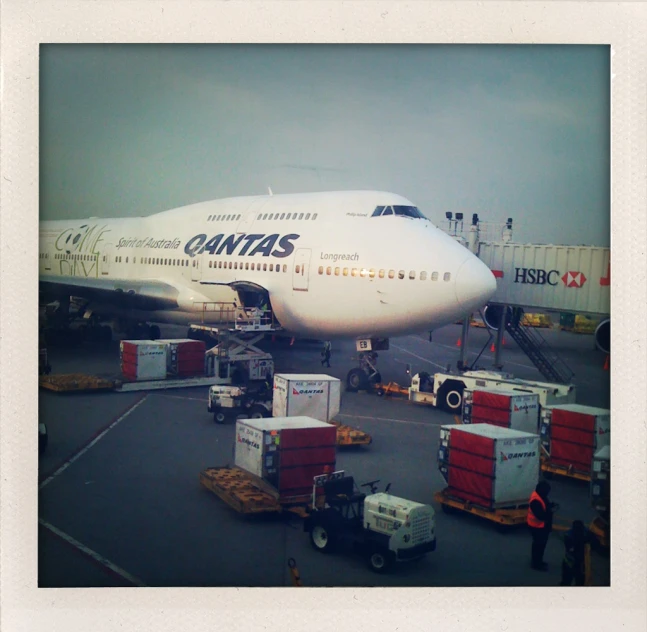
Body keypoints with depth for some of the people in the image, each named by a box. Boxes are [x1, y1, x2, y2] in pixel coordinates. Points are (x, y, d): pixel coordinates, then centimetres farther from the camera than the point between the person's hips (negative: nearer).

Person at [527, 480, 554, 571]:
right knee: (539, 544, 3)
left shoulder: (540, 496, 1)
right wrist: (550, 511, -23)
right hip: (538, 526, -10)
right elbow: (541, 515, -32)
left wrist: (550, 505, -4)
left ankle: (537, 561, 37)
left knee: (540, 543, 22)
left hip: (542, 525, 10)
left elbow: (544, 505, 15)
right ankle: (536, 563, 18)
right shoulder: (536, 501, -32)